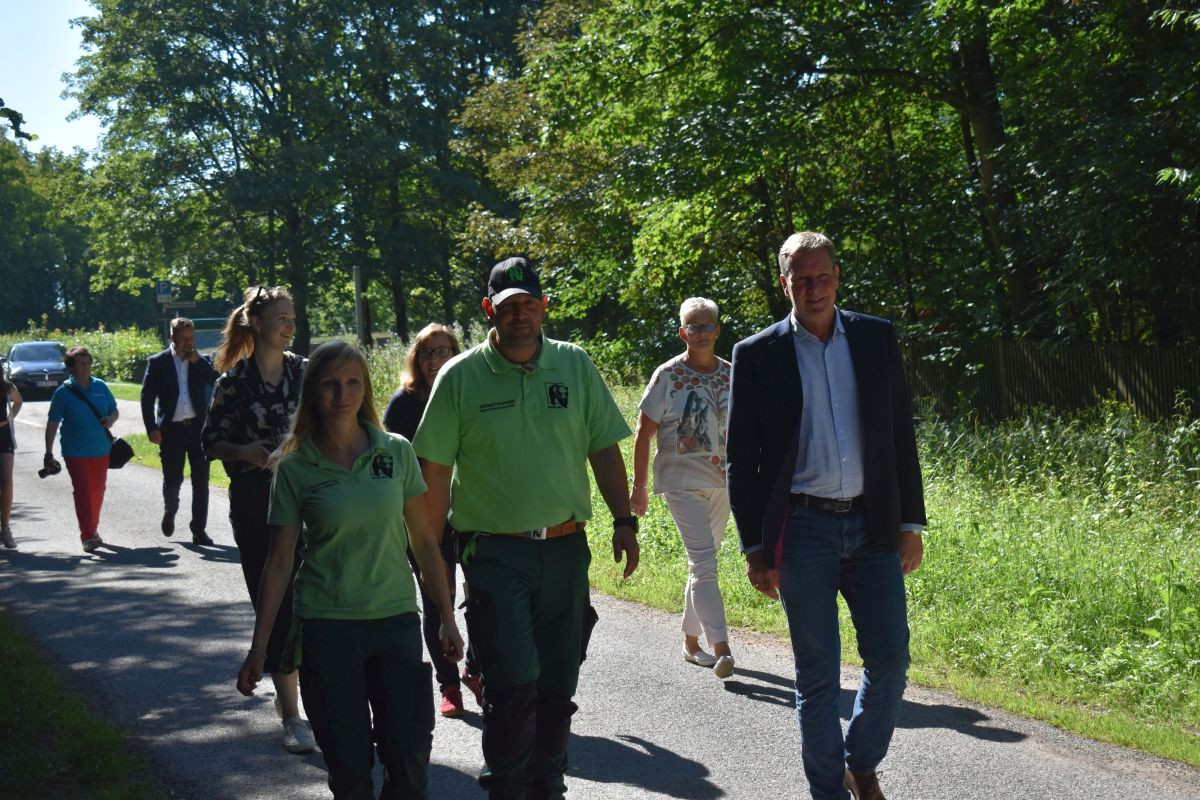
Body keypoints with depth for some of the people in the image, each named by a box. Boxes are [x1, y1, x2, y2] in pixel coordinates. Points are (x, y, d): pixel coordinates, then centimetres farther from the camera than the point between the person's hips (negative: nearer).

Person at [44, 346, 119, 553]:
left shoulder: (100, 386, 3)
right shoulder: (63, 392, -7)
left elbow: (115, 411, 14)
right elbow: (52, 423, -5)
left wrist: (111, 419, -11)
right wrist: (49, 452, -8)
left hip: (101, 450, 4)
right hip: (76, 452, -4)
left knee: (98, 490, 13)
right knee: (83, 491, -10)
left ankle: (93, 530, 30)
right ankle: (87, 536, -11)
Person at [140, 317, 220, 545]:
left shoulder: (201, 362, 7)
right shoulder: (158, 362, 2)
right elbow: (147, 397, 0)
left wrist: (197, 361, -11)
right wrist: (152, 428, -8)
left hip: (198, 428, 1)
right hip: (171, 430, -1)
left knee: (201, 481, 1)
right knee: (172, 480, 5)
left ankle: (199, 529, 9)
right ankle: (170, 512, 36)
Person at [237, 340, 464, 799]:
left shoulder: (396, 452, 1)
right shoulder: (294, 467, -2)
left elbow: (424, 540, 6)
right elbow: (279, 561, 1)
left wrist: (447, 618, 5)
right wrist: (258, 647, 1)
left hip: (396, 622, 1)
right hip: (327, 628, -1)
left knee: (410, 761, 0)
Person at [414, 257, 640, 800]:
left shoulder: (575, 366, 5)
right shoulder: (460, 377, -2)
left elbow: (604, 448, 9)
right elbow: (435, 470, -1)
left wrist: (624, 520, 1)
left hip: (565, 550, 3)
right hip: (494, 553, -3)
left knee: (557, 687, 11)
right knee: (514, 686, -9)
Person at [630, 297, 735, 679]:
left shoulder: (731, 375, 7)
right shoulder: (667, 376, -5)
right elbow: (644, 433, -2)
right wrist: (639, 487, -4)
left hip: (723, 482, 5)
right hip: (682, 479, -5)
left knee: (703, 561, 12)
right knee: (704, 561, -15)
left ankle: (691, 641, 24)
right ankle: (720, 648, -18)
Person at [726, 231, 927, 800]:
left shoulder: (877, 338, 5)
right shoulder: (756, 354, -1)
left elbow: (901, 434, 9)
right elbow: (741, 460, 1)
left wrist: (910, 522, 4)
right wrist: (754, 548, -2)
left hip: (872, 524, 2)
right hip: (802, 529, -2)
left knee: (890, 658, 3)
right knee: (817, 672, 3)